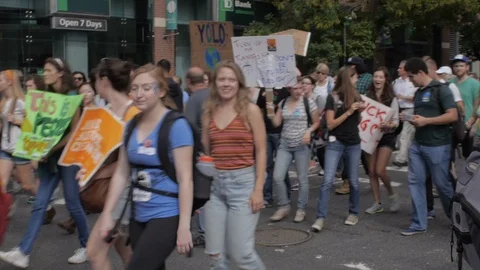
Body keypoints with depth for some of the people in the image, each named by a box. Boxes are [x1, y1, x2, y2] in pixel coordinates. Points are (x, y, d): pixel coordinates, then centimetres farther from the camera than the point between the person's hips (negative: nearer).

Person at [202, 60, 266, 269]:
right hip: (214, 184, 4)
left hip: (243, 182, -4)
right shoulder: (209, 112, 8)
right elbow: (204, 152, 13)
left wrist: (259, 189, -10)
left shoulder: (250, 110, -3)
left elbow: (261, 151, -4)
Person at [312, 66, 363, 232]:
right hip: (335, 143, -4)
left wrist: (362, 111, -3)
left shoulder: (356, 96, 7)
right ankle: (320, 217, -6)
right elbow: (330, 124, -11)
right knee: (328, 180, -10)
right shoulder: (333, 97, -6)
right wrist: (348, 112, -17)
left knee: (353, 181, 10)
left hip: (354, 144, 4)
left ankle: (353, 213, 27)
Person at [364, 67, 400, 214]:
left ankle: (391, 194, 15)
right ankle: (377, 203, 16)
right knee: (371, 171, 5)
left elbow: (396, 121, -8)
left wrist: (389, 125, -27)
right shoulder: (367, 96, 1)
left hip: (386, 137, -4)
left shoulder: (392, 99, -6)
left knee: (380, 170, -13)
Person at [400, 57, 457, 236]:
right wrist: (409, 119, 4)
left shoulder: (440, 89, -10)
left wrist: (426, 121, -21)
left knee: (442, 184, 4)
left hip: (437, 146, -7)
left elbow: (452, 116, -18)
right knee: (415, 182, 4)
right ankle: (419, 224, 11)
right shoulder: (418, 93, 14)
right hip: (417, 144, 7)